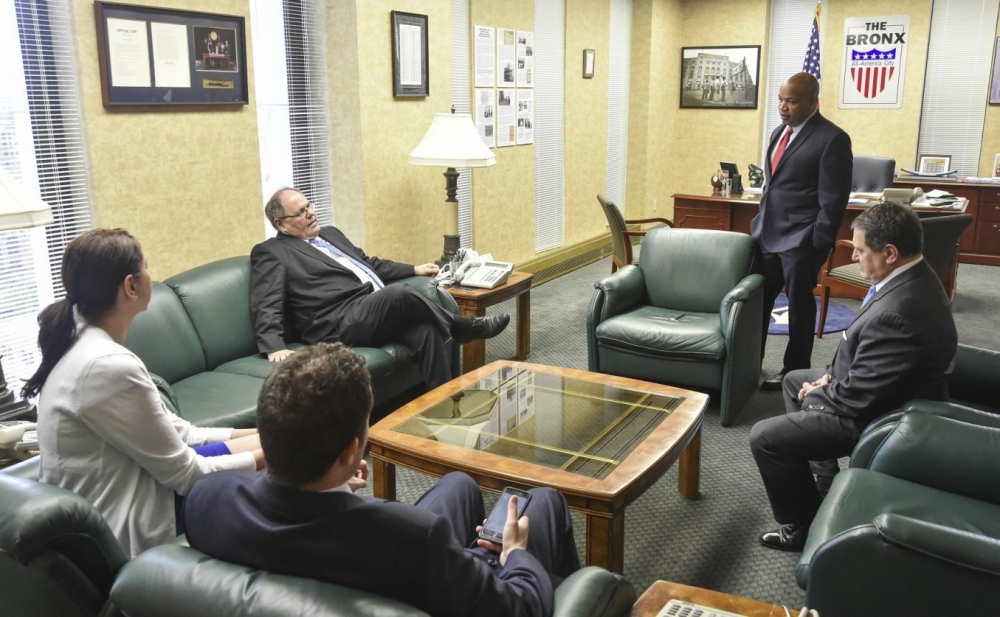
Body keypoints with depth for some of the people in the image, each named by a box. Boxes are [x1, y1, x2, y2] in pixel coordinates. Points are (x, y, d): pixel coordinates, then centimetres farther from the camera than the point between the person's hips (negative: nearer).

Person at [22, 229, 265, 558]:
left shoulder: (82, 344, 0)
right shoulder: (109, 366, -29)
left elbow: (168, 429, 4)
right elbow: (184, 474, -20)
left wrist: (258, 435, 2)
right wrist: (267, 455, -8)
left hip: (102, 510, 8)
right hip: (128, 531, -8)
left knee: (260, 440, 12)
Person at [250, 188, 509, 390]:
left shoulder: (330, 233, 27)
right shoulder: (270, 253, 5)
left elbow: (371, 265, 35)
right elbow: (267, 307, -6)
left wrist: (414, 269, 26)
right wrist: (275, 347, -22)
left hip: (381, 311, 7)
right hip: (341, 323, -7)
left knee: (426, 329, -24)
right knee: (399, 293, -31)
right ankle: (467, 327, -10)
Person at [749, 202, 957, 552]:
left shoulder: (895, 312, -36)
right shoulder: (916, 278, -3)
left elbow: (857, 398, -29)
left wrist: (814, 396, -10)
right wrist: (833, 374, 2)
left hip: (878, 413, -11)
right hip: (883, 390, 11)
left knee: (764, 437, -9)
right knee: (794, 379, 26)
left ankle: (804, 525, 11)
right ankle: (825, 485, 33)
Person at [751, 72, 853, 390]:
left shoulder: (832, 139, -12)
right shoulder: (780, 132, 13)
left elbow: (833, 200, -13)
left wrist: (818, 245, -15)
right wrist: (760, 224, 15)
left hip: (801, 239, -7)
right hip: (767, 233, 7)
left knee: (799, 305, 6)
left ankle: (795, 371, 20)